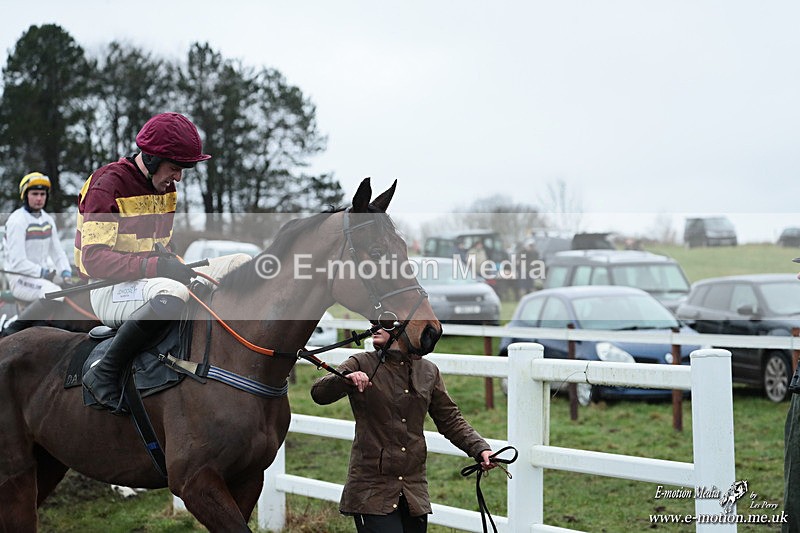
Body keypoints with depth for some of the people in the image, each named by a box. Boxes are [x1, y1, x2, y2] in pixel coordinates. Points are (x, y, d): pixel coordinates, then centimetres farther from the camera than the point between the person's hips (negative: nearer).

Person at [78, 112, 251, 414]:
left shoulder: (165, 188, 13)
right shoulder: (108, 185, -14)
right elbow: (93, 259, -23)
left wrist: (176, 265, 1)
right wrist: (157, 266, -33)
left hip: (152, 279, 9)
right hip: (110, 292, -8)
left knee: (243, 264, 0)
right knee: (172, 293, -43)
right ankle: (105, 374, -28)